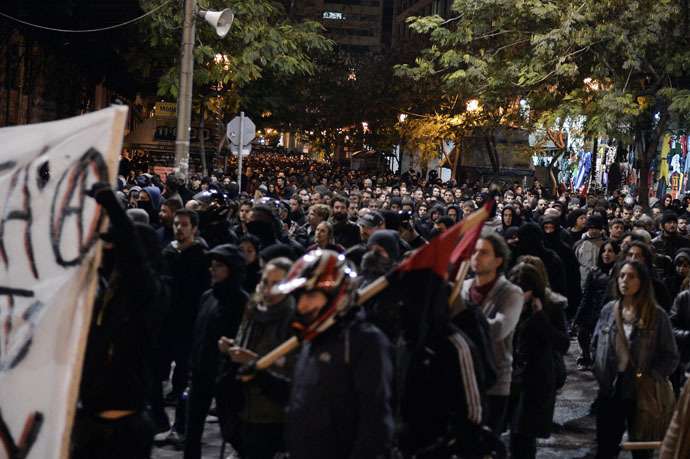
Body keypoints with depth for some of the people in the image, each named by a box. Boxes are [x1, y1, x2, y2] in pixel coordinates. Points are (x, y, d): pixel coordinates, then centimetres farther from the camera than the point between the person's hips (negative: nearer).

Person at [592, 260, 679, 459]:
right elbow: (595, 343, 16)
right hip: (610, 390, 3)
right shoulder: (609, 310, 3)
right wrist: (599, 371, 5)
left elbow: (670, 357, -5)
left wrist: (651, 377, -14)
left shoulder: (657, 315, -8)